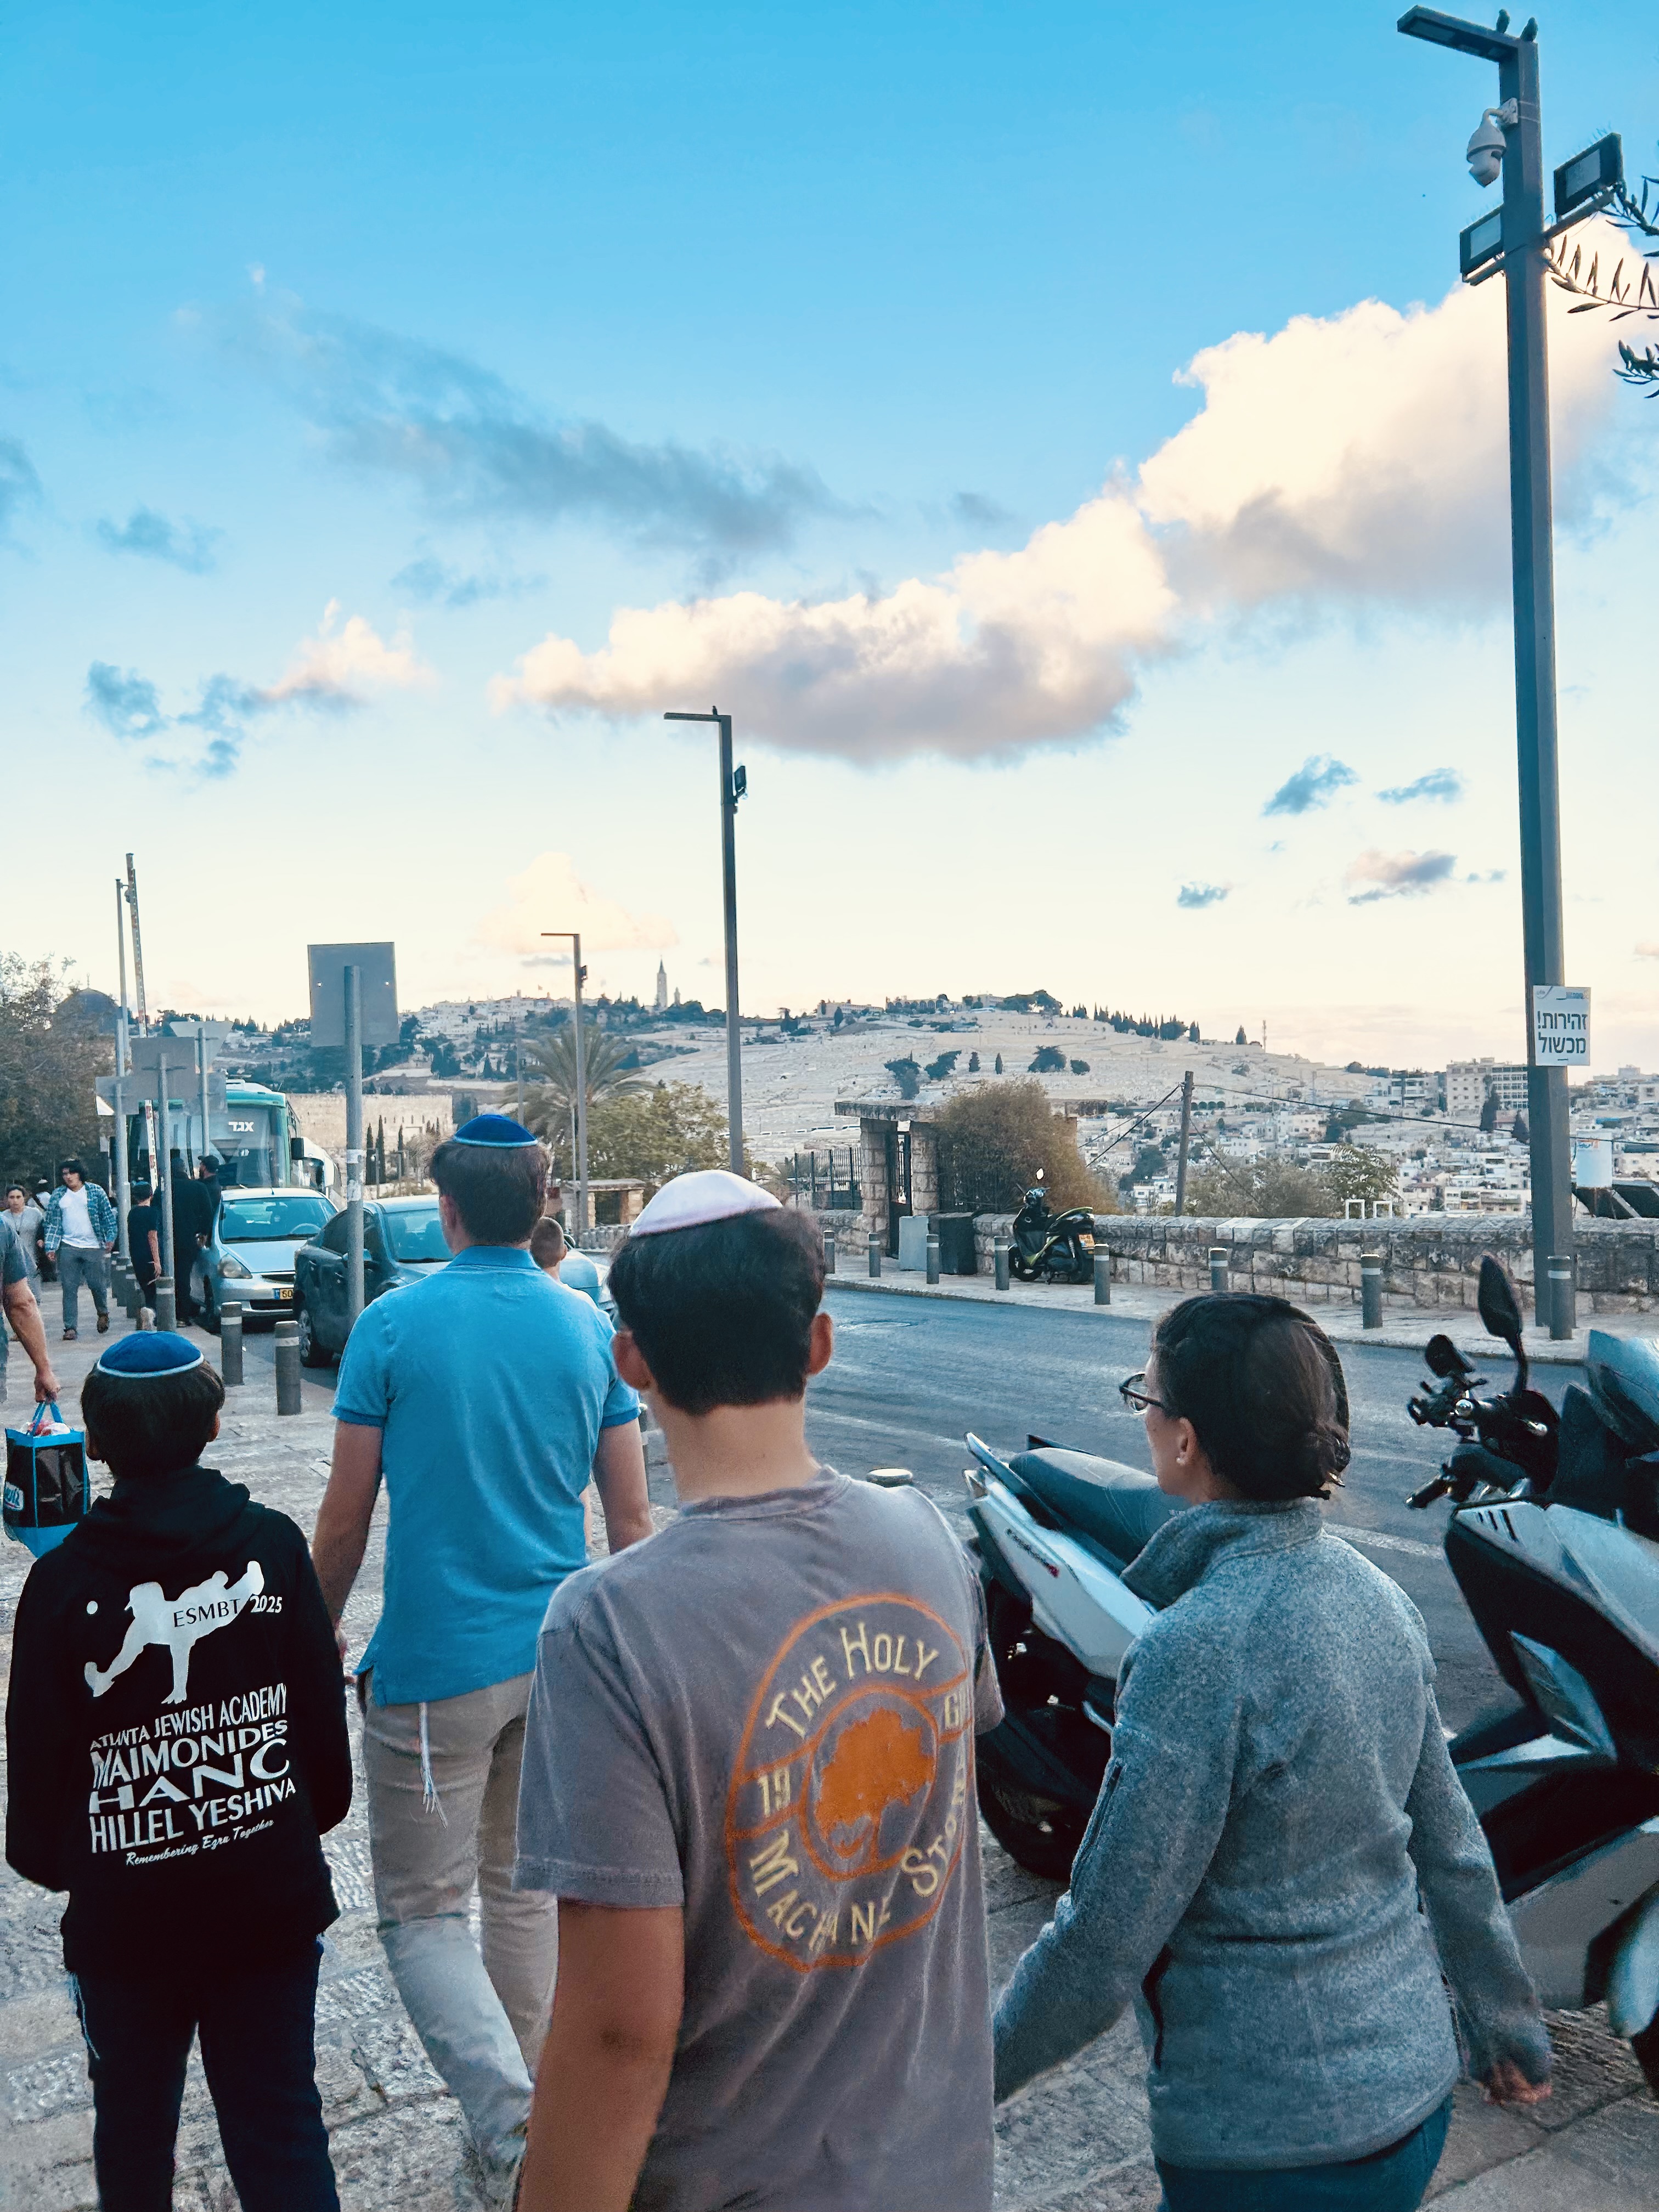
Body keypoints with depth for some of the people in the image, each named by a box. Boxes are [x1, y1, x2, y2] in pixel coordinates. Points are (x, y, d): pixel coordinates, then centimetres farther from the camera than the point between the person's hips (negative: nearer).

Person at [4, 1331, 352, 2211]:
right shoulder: (271, 1545, -10)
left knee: (134, 2119, 23)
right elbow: (323, 1709, -3)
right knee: (281, 2123, 10)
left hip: (125, 1912, 0)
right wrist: (314, 1815, 15)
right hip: (272, 1897, 0)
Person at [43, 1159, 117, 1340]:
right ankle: (71, 1327, 3)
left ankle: (103, 1313, 30)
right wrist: (51, 1247, -2)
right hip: (68, 1248, 1)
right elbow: (52, 1222, 6)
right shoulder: (58, 1195, 7)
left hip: (94, 1247, -1)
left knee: (98, 1284, 2)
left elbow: (108, 1216, 4)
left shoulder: (96, 1191, 3)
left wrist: (111, 1238, -6)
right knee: (69, 1288, -1)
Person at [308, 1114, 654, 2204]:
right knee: (527, 1888, 21)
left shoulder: (393, 1327, -10)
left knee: (422, 1910, 9)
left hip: (435, 1664, -4)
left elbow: (346, 1516, -6)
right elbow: (630, 1518, 2)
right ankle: (521, 2106, 34)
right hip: (559, 1659, 4)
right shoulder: (592, 1329, -1)